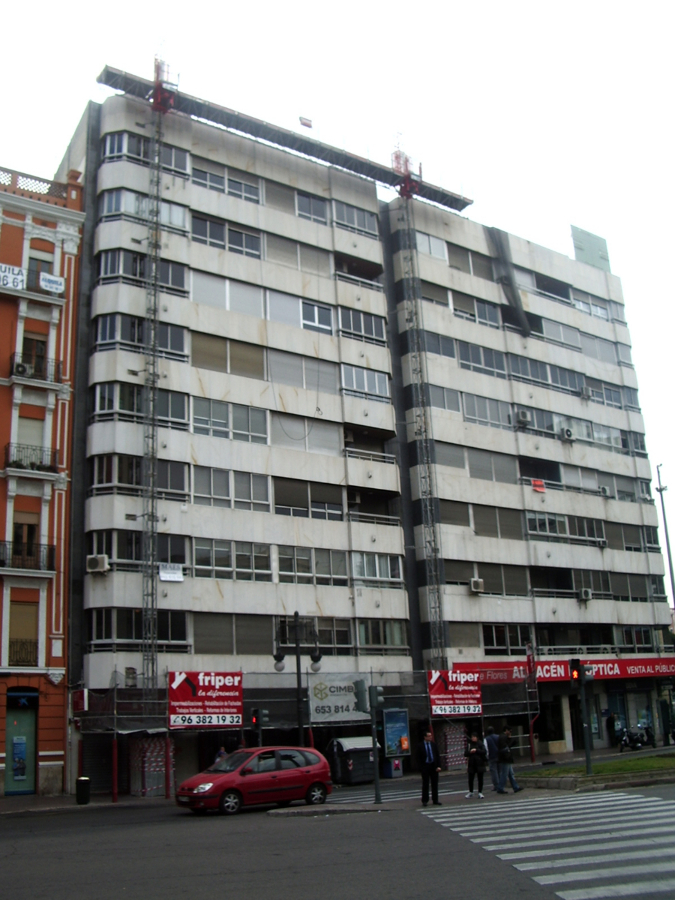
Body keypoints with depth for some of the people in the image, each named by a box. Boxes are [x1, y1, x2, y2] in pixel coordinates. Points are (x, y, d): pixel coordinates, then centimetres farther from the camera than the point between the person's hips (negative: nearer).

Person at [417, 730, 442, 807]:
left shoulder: (433, 744, 5)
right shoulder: (420, 746, -4)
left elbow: (437, 756, 5)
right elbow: (419, 759, -3)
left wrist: (438, 766, -4)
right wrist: (421, 768, -11)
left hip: (433, 766, 3)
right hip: (425, 766, -3)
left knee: (435, 784, 8)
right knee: (425, 784, 3)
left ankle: (435, 800, 16)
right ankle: (425, 800, 11)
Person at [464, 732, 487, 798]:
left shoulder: (480, 744, 0)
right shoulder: (469, 744, 5)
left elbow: (484, 752, -10)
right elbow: (465, 754, 3)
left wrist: (476, 750, -16)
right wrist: (470, 752, -16)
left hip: (480, 763, -1)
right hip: (471, 764, 2)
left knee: (480, 779, 3)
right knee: (470, 779, 5)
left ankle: (480, 793, 13)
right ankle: (470, 792, 21)